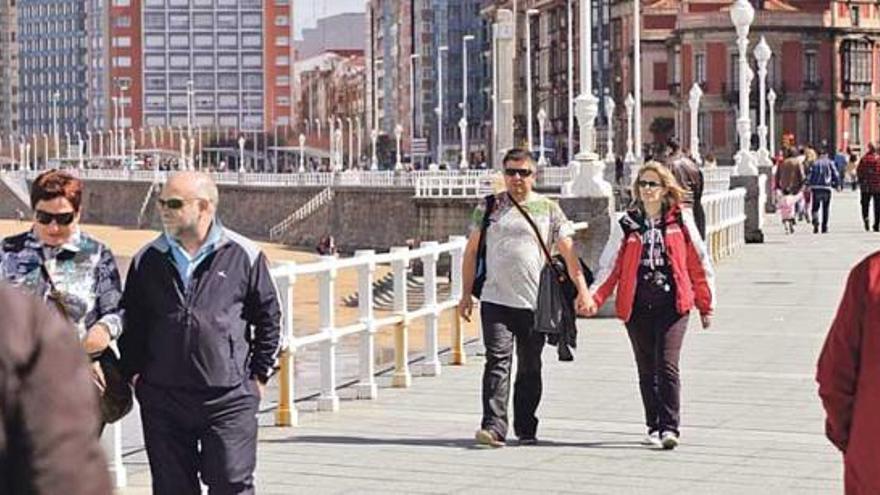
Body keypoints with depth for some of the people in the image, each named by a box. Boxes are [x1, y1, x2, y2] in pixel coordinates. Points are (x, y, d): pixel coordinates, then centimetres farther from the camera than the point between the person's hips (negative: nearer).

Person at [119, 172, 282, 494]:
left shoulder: (244, 256, 0)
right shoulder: (147, 261, 7)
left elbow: (269, 317, 7)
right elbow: (131, 321, 15)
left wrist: (259, 376, 5)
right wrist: (134, 373, 7)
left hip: (229, 398, -3)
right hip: (163, 399, 3)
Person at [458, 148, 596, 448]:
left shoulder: (548, 210, 7)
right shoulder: (489, 207, 9)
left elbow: (569, 254, 3)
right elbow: (472, 251, 13)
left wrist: (583, 291, -7)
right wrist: (466, 294, 8)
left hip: (535, 303, 0)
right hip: (496, 301, 0)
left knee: (530, 368, 8)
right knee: (497, 361, -12)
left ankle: (526, 429, 18)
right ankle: (493, 426, -18)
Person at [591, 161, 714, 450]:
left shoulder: (680, 222, 3)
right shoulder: (627, 225, 7)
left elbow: (699, 264, 8)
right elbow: (610, 267, 5)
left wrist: (706, 306, 10)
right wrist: (593, 299, -9)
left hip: (672, 305, -3)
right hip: (638, 307, 3)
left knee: (667, 366, -14)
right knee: (647, 370, 10)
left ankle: (670, 427, -12)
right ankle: (653, 427, 19)